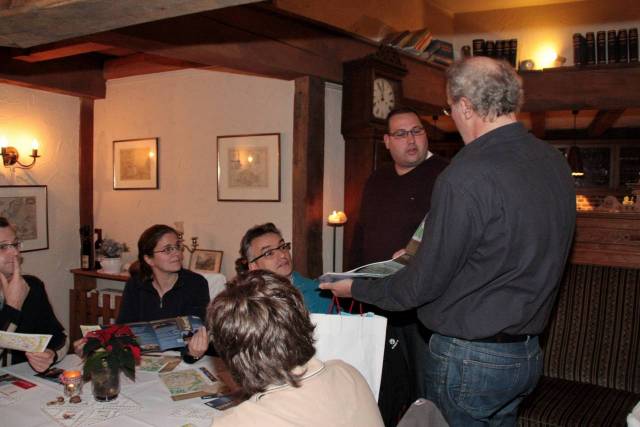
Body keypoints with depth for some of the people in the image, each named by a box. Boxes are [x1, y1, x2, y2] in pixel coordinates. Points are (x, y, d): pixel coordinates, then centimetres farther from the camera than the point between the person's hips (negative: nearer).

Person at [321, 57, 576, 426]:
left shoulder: (465, 179, -25)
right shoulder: (557, 163, 1)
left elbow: (424, 285, -19)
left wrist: (356, 289, -2)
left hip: (470, 360, -8)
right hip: (528, 354, 8)